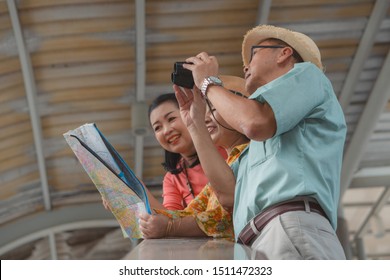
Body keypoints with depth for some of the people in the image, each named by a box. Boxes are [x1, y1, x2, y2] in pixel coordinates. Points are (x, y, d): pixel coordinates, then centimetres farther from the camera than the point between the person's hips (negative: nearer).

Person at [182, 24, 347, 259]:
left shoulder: (306, 73, 15)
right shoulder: (269, 135, 36)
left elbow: (256, 122, -8)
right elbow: (227, 193, 22)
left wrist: (209, 83, 12)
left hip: (293, 232, -8)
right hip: (261, 244, 8)